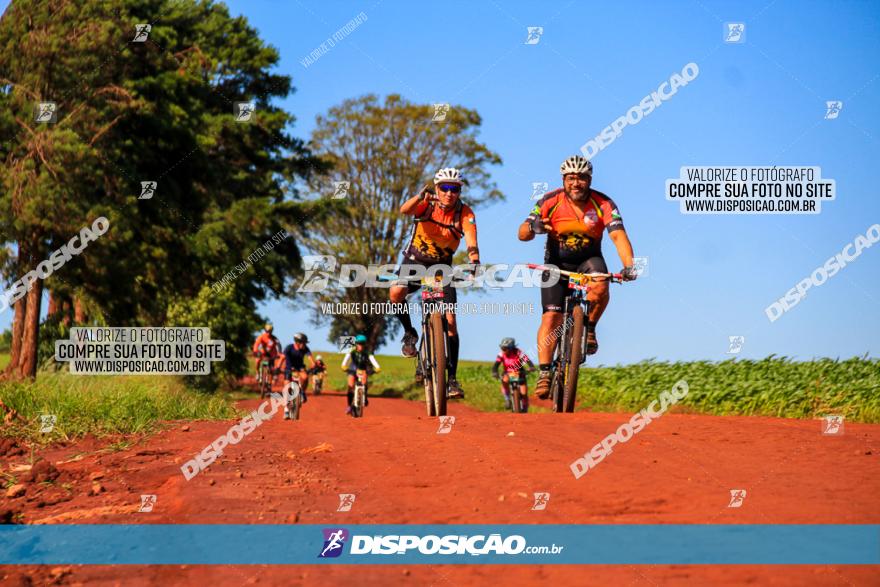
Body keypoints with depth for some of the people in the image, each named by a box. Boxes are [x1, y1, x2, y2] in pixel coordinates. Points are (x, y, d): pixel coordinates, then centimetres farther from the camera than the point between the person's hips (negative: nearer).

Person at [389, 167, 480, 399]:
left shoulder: (464, 213, -15)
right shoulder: (427, 204, -16)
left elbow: (471, 240, -30)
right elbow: (404, 210, -37)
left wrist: (474, 260, -52)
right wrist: (420, 196, -59)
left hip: (442, 266, 1)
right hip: (415, 260, 0)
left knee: (450, 322, -10)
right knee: (396, 292, -31)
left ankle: (452, 378, -5)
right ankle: (410, 333, -2)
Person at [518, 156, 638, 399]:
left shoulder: (603, 204, -18)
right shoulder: (550, 201, -17)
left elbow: (618, 235, -29)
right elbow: (522, 234, -20)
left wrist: (629, 265, -46)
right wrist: (532, 227, -45)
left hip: (589, 260, 0)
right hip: (556, 262, 0)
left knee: (600, 287, -32)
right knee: (551, 316, -13)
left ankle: (589, 328, -5)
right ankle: (544, 373, -8)